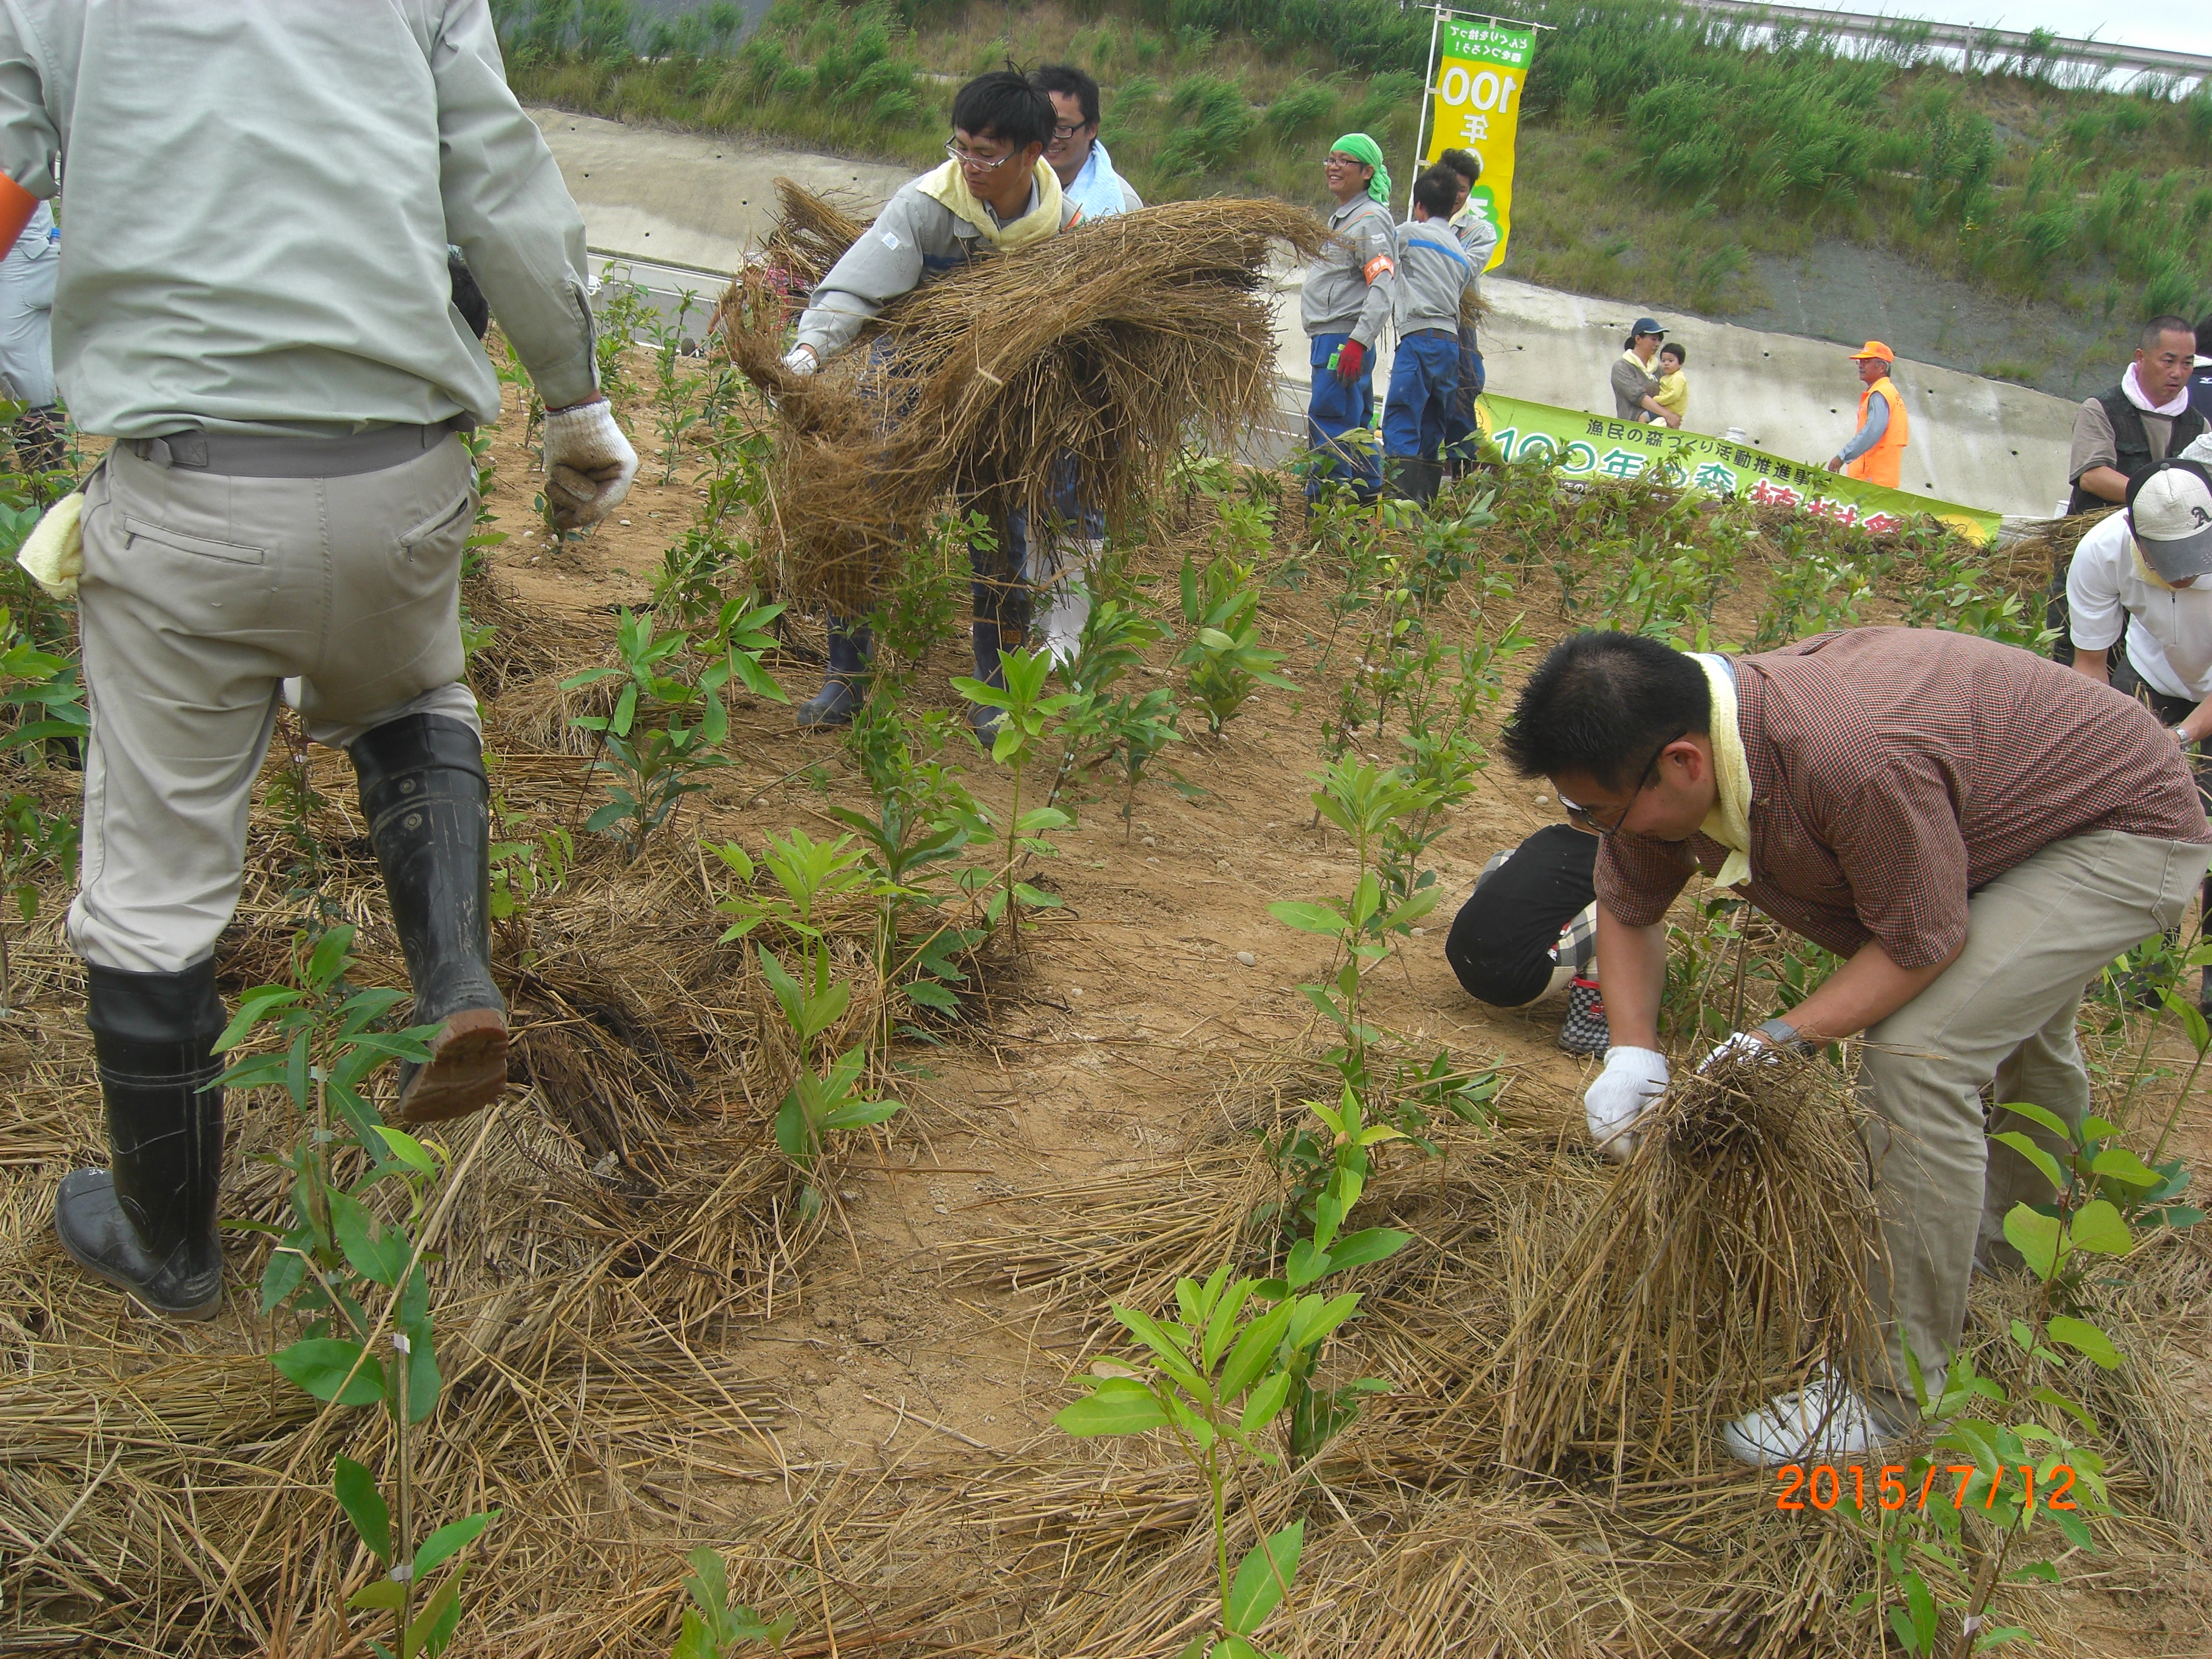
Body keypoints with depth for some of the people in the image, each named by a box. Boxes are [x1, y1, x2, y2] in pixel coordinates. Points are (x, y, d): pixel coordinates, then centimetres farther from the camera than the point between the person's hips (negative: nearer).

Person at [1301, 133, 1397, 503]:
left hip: (1344, 340, -10)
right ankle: (1368, 497, 19)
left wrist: (1357, 342, -27)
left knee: (1329, 426, -14)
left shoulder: (1371, 220, -11)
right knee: (1355, 427, 13)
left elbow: (1384, 288, -20)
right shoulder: (1339, 218, 20)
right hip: (1327, 339, 10)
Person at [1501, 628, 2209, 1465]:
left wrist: (1782, 1039, -32)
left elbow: (1921, 944, -30)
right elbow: (1627, 911, -3)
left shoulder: (1851, 759, -44)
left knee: (1918, 1053, -23)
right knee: (2017, 1014, 32)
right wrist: (1632, 1052, -15)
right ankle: (2014, 1227, 64)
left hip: (2135, 831, -9)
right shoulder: (1660, 745, -18)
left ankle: (1900, 1395, -10)